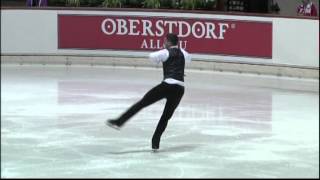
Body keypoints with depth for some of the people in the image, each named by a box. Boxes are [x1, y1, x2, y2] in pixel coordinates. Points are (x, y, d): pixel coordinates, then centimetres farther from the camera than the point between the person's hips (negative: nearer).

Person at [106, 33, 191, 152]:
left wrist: (159, 59, 11)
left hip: (167, 85, -6)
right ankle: (155, 143, 8)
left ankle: (119, 122, -9)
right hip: (180, 88, 6)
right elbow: (189, 58, 40)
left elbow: (152, 56, -10)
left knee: (142, 103, -4)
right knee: (166, 116, 10)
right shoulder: (182, 52, 19)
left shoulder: (166, 52, 1)